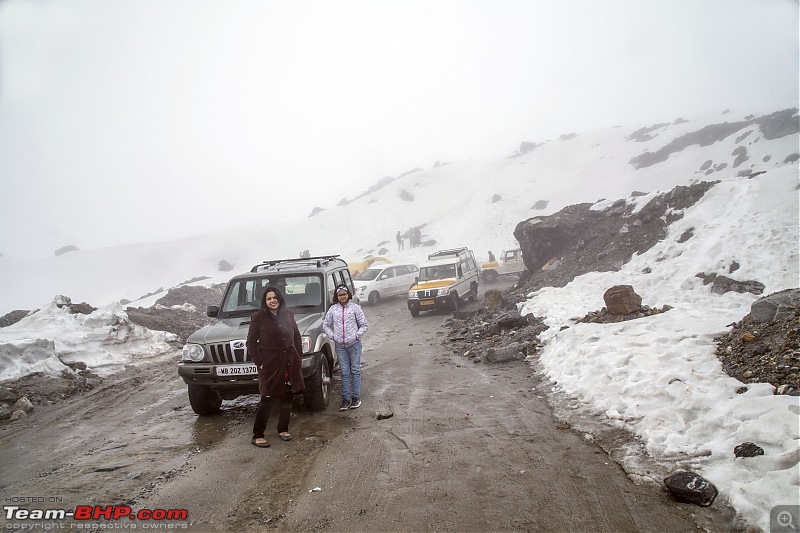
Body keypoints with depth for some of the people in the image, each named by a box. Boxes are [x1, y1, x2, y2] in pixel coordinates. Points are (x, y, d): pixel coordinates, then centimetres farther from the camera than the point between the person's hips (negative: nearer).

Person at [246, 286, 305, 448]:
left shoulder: (288, 315, 8)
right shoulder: (258, 317, -5)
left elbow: (297, 336, 14)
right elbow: (251, 342, -4)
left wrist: (298, 356, 7)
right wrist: (259, 362, -9)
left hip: (290, 364, 5)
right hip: (270, 366, -5)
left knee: (287, 399, 11)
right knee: (267, 400, -3)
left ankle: (283, 430, 26)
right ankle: (257, 435, 6)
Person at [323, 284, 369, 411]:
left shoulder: (355, 307, 0)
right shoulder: (333, 309, 6)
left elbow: (364, 325, 2)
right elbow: (325, 325, 11)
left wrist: (357, 335, -8)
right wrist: (332, 336, -1)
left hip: (354, 344, -2)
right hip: (340, 345, 2)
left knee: (355, 371, 4)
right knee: (345, 372, 5)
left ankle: (356, 397, 10)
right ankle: (345, 398, 9)